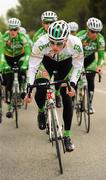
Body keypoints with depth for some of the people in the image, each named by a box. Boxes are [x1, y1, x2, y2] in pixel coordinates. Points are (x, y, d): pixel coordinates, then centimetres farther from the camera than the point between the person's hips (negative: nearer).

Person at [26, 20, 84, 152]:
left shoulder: (75, 44, -37)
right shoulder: (41, 43, -39)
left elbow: (78, 66, -19)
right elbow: (32, 66, -27)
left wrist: (72, 84, -30)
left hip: (66, 63, 0)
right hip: (47, 61, 0)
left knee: (67, 99, -7)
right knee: (40, 94, -19)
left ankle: (67, 136, 7)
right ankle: (41, 112, 17)